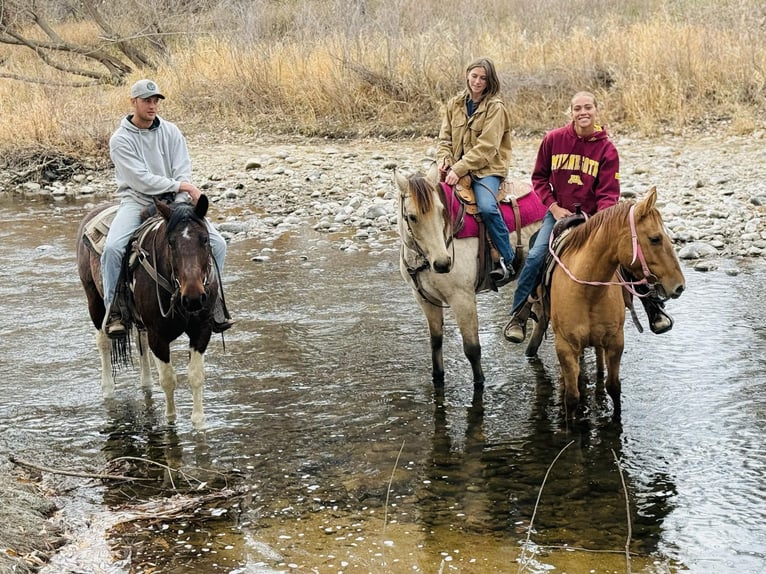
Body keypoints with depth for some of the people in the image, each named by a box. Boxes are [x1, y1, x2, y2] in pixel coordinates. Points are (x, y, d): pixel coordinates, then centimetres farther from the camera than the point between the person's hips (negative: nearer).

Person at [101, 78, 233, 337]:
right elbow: (140, 180, -16)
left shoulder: (171, 132, 5)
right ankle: (113, 311, -13)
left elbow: (183, 173, -2)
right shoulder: (120, 139, -7)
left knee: (217, 243, -12)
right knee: (112, 248, -30)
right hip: (136, 202, -3)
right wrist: (180, 185, -18)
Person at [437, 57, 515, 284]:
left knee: (487, 207, -32)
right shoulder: (455, 104, 10)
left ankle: (507, 262, -17)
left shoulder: (495, 108, -7)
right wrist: (444, 159, -10)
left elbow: (486, 147, -15)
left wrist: (460, 169, -24)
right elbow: (445, 138, 12)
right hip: (456, 167, 6)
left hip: (487, 168, -5)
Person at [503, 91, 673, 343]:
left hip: (594, 215, 0)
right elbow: (539, 177, 6)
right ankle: (518, 316, -5)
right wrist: (554, 206, -6)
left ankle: (653, 306, 8)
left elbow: (608, 193, -9)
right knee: (535, 257, -18)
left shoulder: (607, 149, -8)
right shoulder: (553, 139, -5)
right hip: (559, 213, 1)